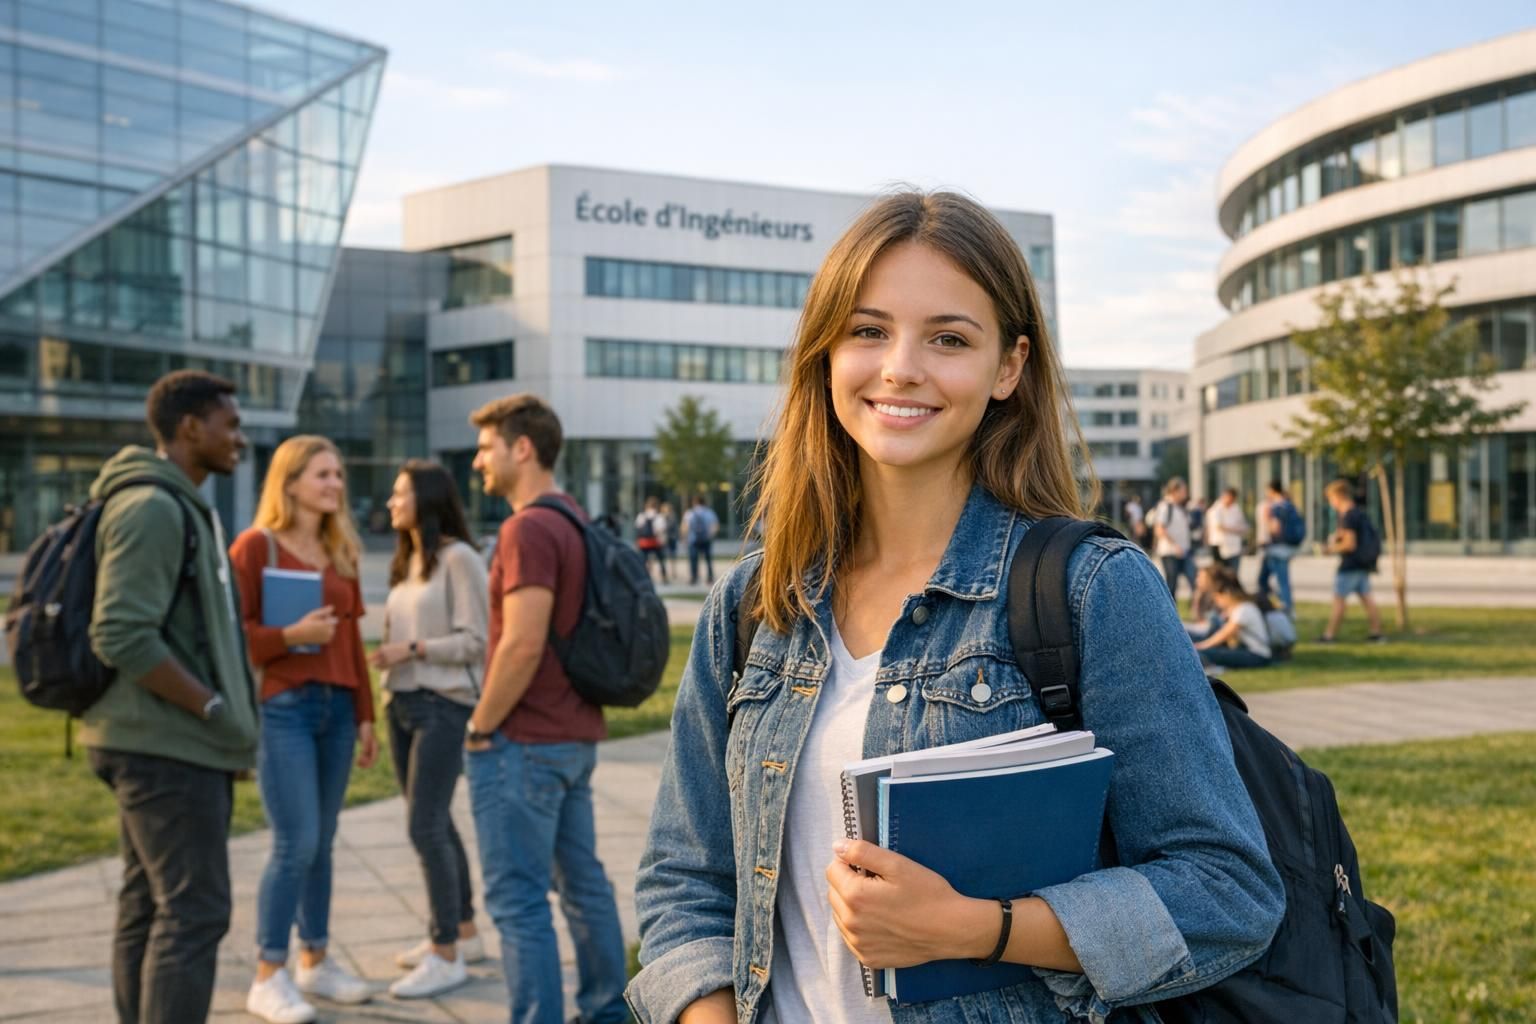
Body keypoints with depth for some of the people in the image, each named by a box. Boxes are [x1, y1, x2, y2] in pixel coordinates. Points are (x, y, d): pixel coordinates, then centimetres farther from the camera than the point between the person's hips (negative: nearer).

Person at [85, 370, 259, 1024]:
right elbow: (121, 637, -23)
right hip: (169, 747, -10)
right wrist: (213, 708, -18)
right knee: (193, 912, -7)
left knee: (148, 908, 14)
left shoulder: (182, 506, 16)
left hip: (167, 746, 10)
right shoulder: (152, 507, -15)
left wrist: (227, 703, 12)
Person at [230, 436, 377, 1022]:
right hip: (282, 708, -6)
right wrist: (290, 636, -21)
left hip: (337, 707, 6)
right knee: (296, 844, -7)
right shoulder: (255, 546, -4)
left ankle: (315, 963, 21)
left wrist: (365, 715, 14)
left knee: (321, 844, 10)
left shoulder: (340, 552, 14)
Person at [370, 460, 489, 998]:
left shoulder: (458, 558, -10)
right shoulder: (406, 561, 14)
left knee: (426, 827, -9)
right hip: (403, 703, 8)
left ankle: (447, 955, 0)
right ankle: (463, 933, 26)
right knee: (434, 824, 14)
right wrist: (389, 658, 7)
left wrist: (411, 649, -17)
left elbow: (476, 641, -13)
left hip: (444, 706, -8)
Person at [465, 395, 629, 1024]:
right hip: (575, 735, 10)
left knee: (518, 899, -3)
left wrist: (480, 726, -12)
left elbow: (522, 646, -24)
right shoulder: (576, 523, 12)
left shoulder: (528, 529, -17)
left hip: (524, 742, -10)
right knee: (583, 882, 18)